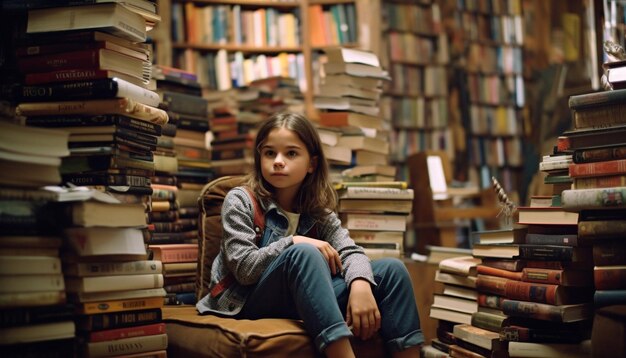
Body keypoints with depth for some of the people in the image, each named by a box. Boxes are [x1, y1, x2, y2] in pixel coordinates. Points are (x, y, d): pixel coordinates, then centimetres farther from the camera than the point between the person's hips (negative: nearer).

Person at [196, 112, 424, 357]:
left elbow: (350, 251, -8)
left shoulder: (317, 210, 8)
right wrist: (294, 243, -17)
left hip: (299, 299, 5)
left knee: (391, 269, -9)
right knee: (303, 253, -35)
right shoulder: (240, 201, -5)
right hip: (249, 301, -5)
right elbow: (244, 268, -15)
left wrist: (360, 284, -29)